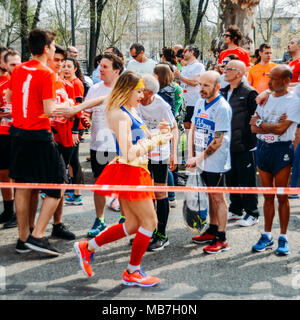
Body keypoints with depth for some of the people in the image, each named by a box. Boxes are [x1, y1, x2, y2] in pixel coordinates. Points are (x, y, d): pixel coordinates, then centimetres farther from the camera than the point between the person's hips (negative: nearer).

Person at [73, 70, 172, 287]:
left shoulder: (132, 111, 15)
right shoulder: (120, 115, -16)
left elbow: (142, 140, 23)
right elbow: (129, 154, -23)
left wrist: (159, 132, 5)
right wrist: (158, 140, -16)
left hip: (136, 172, 10)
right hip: (128, 172, -10)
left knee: (133, 225, 15)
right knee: (150, 222, -2)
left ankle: (88, 247, 25)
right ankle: (132, 272, 13)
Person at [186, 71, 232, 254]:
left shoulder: (222, 108, -16)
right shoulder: (200, 103, 7)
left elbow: (218, 141, -18)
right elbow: (193, 130, 10)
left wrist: (199, 158, -16)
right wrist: (191, 156, 1)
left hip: (216, 162, -7)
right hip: (201, 161, 7)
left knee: (218, 198, 1)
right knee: (210, 196, 17)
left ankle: (222, 239, 9)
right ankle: (212, 231, 30)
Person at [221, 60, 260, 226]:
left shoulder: (249, 93, -11)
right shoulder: (224, 92, 12)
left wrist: (251, 135, -12)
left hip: (244, 145, -7)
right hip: (228, 144, 7)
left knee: (247, 180, 1)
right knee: (231, 179, 15)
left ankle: (252, 214, 13)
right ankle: (235, 210, 29)